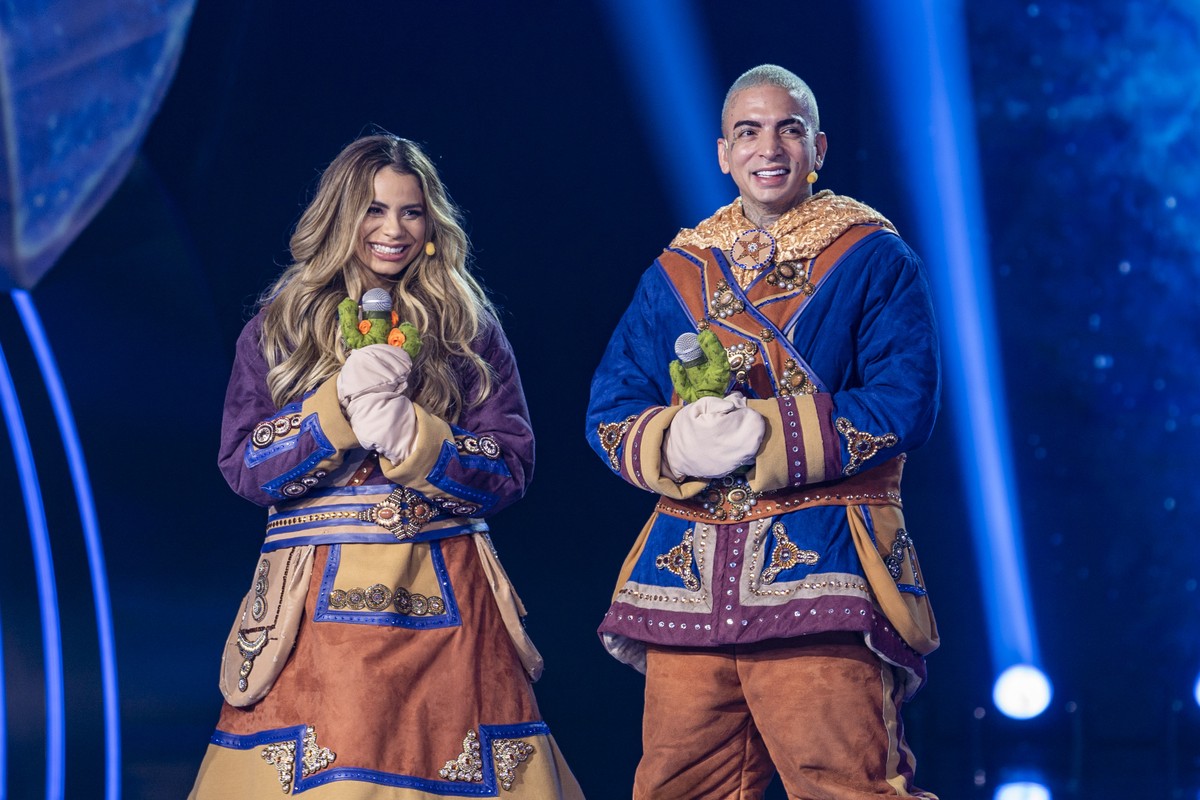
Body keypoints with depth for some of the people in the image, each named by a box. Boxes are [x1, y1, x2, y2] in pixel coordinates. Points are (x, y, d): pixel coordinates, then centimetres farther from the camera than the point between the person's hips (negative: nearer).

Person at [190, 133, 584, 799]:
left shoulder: (469, 330, 9)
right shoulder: (276, 329, 8)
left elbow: (511, 471, 1)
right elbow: (242, 469, 0)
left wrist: (408, 434, -14)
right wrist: (340, 404, -13)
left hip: (448, 605, 1)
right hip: (317, 609, 0)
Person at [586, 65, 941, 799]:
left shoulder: (874, 260, 5)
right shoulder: (677, 274, 18)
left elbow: (904, 403, -6)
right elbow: (609, 411, 12)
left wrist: (768, 436, -14)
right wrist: (674, 444, -11)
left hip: (821, 573, -4)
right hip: (688, 573, 4)